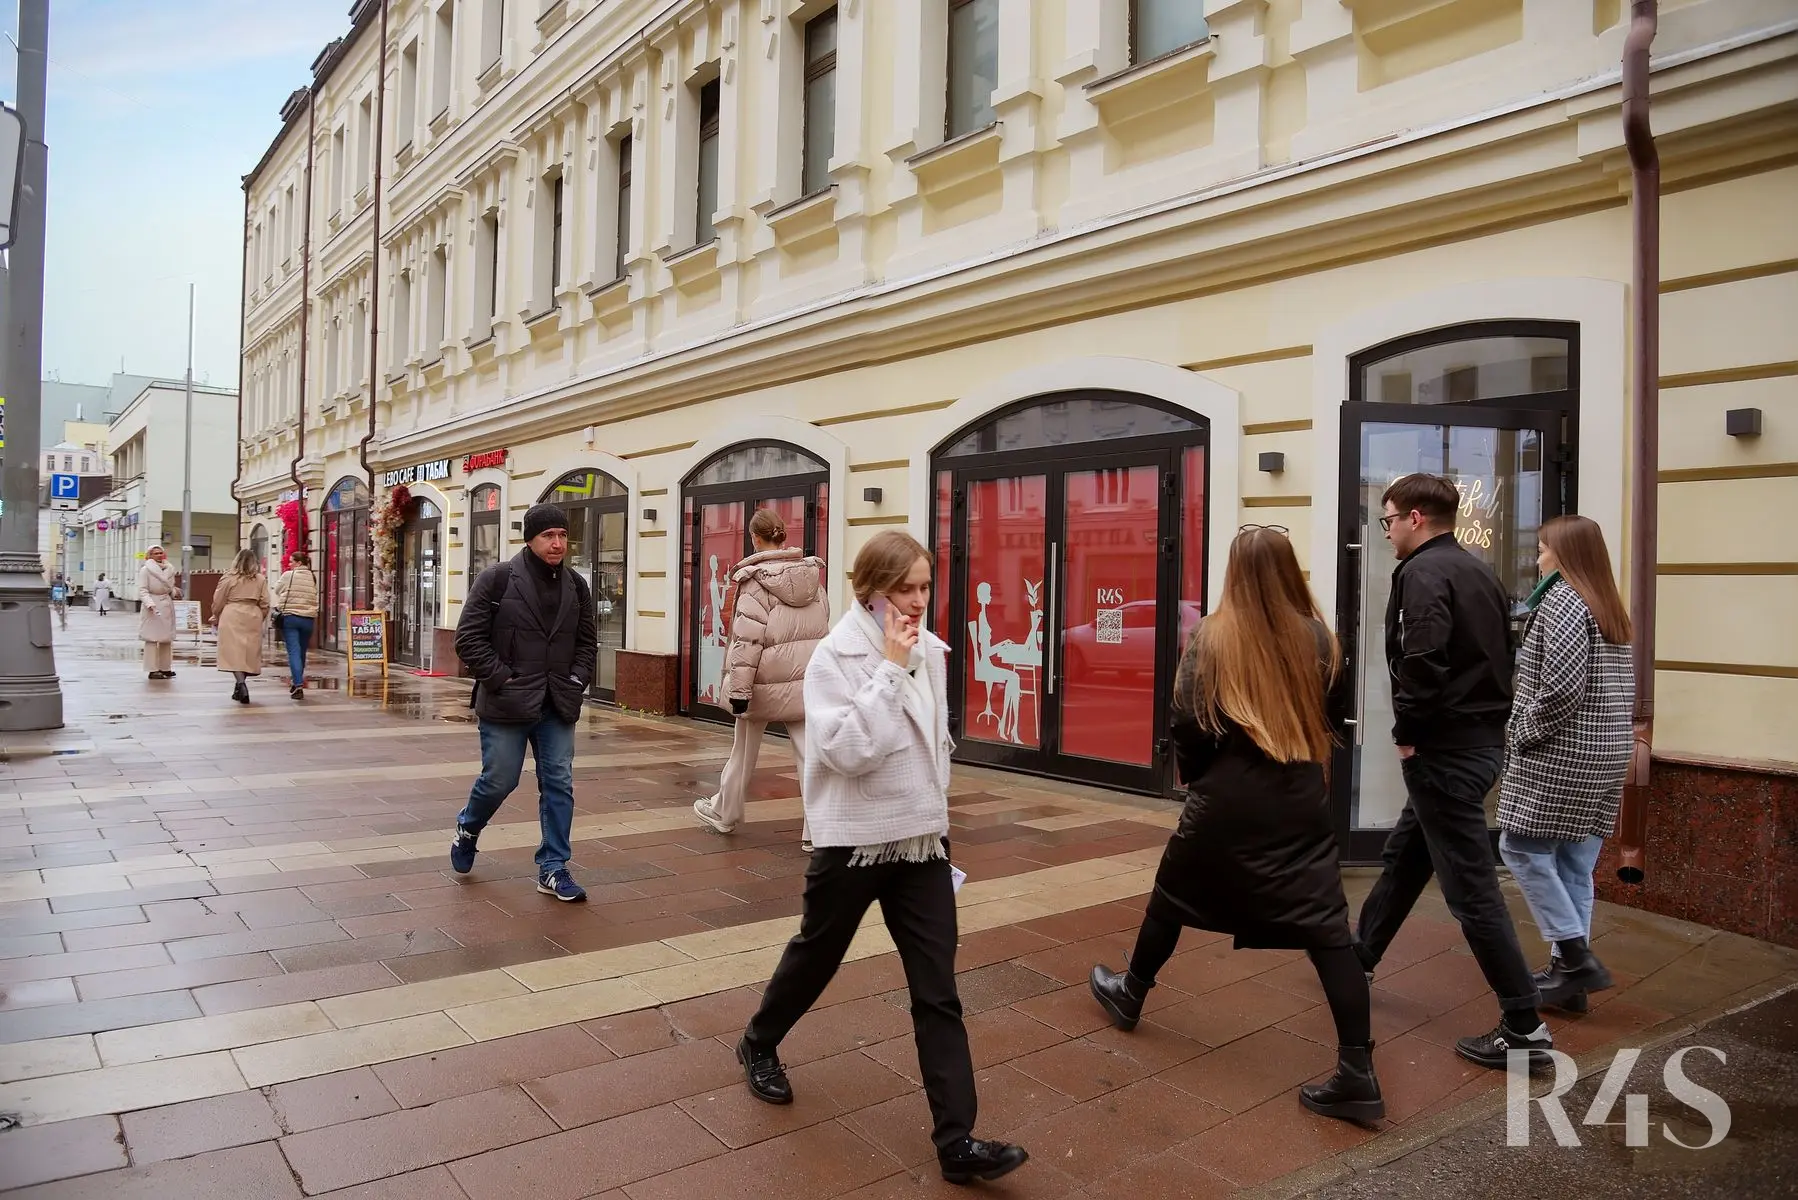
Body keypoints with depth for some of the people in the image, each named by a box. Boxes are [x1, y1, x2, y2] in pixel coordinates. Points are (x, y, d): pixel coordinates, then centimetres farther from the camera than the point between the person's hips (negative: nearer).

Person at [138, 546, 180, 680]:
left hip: (167, 606, 6)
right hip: (153, 607, -6)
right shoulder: (145, 570, -5)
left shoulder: (169, 569, 13)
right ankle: (153, 670, -5)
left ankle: (165, 667, 17)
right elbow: (143, 590, -10)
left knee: (167, 639, 10)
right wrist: (149, 603, -24)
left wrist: (175, 592, 1)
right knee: (152, 638, -6)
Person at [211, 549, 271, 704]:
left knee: (234, 652, -3)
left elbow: (218, 602, 3)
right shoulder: (261, 580, 4)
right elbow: (265, 604, 5)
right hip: (253, 618, 3)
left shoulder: (228, 578, -1)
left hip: (232, 618, -2)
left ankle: (241, 683, -21)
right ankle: (240, 689, 20)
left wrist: (216, 619, 19)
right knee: (248, 652, 10)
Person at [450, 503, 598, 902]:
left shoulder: (575, 585, 7)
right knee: (499, 780, 5)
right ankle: (468, 829, 38)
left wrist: (576, 681, 1)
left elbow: (587, 641, 15)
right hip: (507, 704, -4)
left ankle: (553, 869, 13)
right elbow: (469, 637, -9)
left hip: (557, 706, 4)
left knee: (559, 784, 3)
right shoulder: (497, 579, -8)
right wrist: (501, 679, -13)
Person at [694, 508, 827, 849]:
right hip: (807, 680, 4)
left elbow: (747, 639, -16)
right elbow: (824, 628, 11)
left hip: (766, 682, -4)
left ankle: (724, 812, 34)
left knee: (744, 750, 15)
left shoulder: (755, 580, -13)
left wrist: (739, 688, -13)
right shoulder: (813, 575, 5)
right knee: (811, 752, 1)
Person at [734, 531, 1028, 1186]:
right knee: (815, 956, 18)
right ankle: (759, 1044, 46)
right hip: (853, 840, -4)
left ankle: (957, 1140, 7)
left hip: (921, 840, 5)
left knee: (938, 991, 2)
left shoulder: (931, 652, 3)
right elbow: (846, 750, -26)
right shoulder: (836, 656, -15)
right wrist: (891, 669, -25)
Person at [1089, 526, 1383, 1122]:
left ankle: (1129, 994, 39)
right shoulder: (1317, 636, -4)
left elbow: (1186, 721, -8)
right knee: (1327, 927, 4)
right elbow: (1337, 710, 9)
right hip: (1303, 799, 2)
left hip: (1228, 797, -1)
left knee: (1174, 895, 19)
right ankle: (1357, 1073, 2)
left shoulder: (1212, 636, -10)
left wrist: (1193, 777, 9)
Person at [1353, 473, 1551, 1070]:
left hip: (1446, 748, -10)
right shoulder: (1478, 571, 14)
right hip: (1483, 738, 10)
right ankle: (1358, 959, 36)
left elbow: (1423, 662, -26)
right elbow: (1500, 655, 18)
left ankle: (1524, 1028, 3)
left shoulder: (1423, 572, -15)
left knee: (1471, 887, -4)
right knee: (1403, 858, 21)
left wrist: (1407, 734, -13)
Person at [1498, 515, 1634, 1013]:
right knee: (1575, 865, 11)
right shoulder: (1611, 608, 15)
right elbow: (1625, 688, 17)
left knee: (1522, 848, 1)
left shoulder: (1561, 601, -13)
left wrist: (1521, 733, -11)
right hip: (1605, 755, 9)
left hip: (1559, 755, -9)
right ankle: (1570, 972, 16)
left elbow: (1561, 688, -22)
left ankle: (1575, 956, -1)